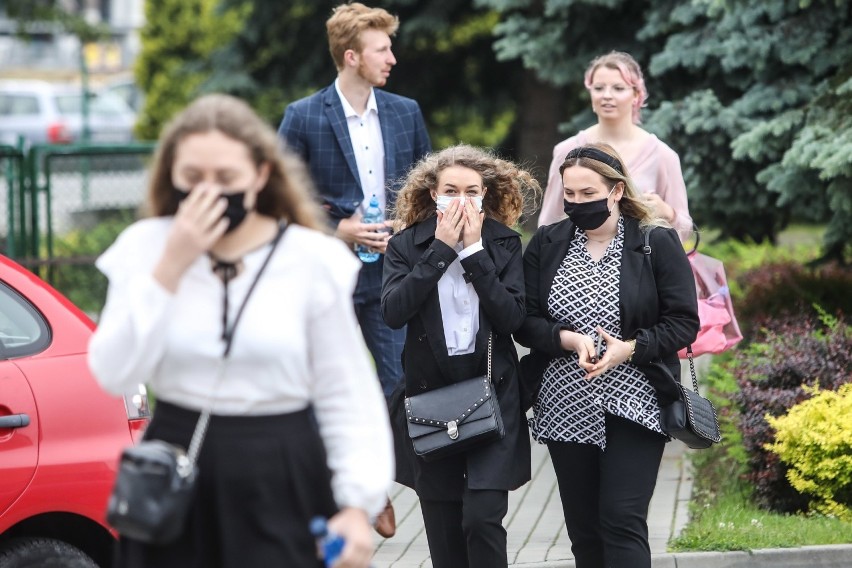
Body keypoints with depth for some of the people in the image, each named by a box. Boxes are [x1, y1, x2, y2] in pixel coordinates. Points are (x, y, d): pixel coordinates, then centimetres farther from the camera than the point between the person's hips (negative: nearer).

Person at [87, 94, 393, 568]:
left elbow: (347, 396, 0)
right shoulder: (145, 248, 2)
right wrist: (171, 268, -12)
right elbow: (115, 374, -8)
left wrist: (358, 504, -7)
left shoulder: (311, 260, -3)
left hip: (283, 483, -2)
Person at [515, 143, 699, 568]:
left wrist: (628, 349, -18)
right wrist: (569, 339, -15)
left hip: (632, 406, -4)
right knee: (582, 526, 8)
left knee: (622, 521, -12)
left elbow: (684, 323, -4)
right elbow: (524, 322, 3)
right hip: (565, 410, 4)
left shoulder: (657, 243, -4)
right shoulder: (546, 244, 5)